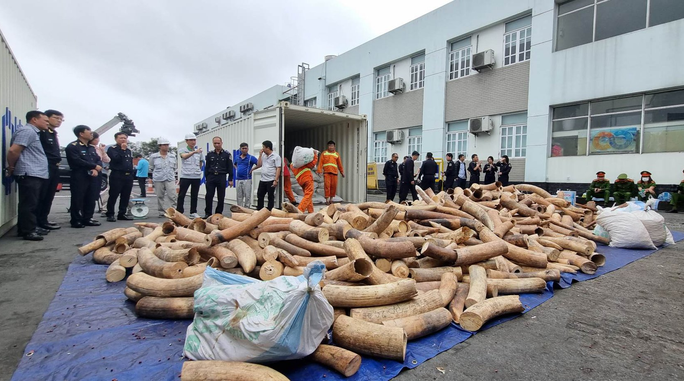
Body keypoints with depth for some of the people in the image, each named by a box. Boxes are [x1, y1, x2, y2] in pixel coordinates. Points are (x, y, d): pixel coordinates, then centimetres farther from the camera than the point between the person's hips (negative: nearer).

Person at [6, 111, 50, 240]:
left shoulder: (33, 132, 21)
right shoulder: (27, 131, -10)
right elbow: (13, 150, -18)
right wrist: (11, 167, -6)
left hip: (36, 174, 10)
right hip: (29, 175, -10)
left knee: (32, 204, 14)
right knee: (28, 204, -7)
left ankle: (31, 228, 21)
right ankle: (27, 231, -3)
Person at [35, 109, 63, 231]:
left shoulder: (53, 134, 21)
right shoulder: (41, 132, -10)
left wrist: (57, 163, 16)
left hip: (54, 168, 10)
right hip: (44, 168, -9)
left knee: (49, 196, 13)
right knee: (41, 196, -4)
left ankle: (43, 219, 22)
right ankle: (39, 221, 1)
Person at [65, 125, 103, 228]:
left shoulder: (92, 147, 20)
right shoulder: (72, 146, -4)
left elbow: (99, 160, 13)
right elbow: (77, 161, -16)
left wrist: (96, 169, -8)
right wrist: (94, 166, -10)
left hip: (92, 177, 7)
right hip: (79, 177, -7)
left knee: (91, 199, 8)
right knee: (78, 199, -4)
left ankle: (87, 219, 16)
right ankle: (76, 221, 3)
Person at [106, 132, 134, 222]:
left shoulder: (128, 150, 19)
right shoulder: (112, 149, -1)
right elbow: (116, 159, -19)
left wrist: (132, 174, 16)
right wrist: (122, 149, -14)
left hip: (128, 176, 6)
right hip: (117, 175, -6)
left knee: (126, 196, 7)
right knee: (113, 196, -4)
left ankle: (122, 214, 15)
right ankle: (110, 214, 2)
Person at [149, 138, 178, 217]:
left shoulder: (172, 156, 7)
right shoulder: (153, 156, 1)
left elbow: (175, 167, 18)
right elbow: (151, 167, 12)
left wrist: (170, 172, 11)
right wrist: (158, 173, 11)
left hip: (170, 179, 1)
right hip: (158, 179, -1)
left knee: (172, 196, -10)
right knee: (160, 196, 5)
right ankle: (161, 212, 15)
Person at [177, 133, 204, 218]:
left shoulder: (199, 150, 8)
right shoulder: (182, 150, -2)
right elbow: (184, 156, -25)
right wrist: (194, 152, -41)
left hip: (197, 177, 3)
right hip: (185, 176, -3)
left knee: (194, 195, 9)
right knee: (181, 195, 0)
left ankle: (193, 212, 17)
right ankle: (179, 212, 7)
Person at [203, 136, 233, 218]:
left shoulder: (226, 154, 2)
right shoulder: (209, 154, 9)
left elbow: (230, 168, 1)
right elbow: (207, 167, 11)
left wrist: (230, 179, -3)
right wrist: (206, 178, 7)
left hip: (221, 178, -1)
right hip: (211, 177, 2)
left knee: (221, 197, 4)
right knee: (209, 196, -2)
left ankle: (218, 213, 15)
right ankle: (208, 213, 7)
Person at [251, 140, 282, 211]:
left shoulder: (276, 156, -8)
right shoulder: (263, 155, 12)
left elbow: (278, 169, -13)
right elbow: (259, 164, 12)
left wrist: (276, 180, -21)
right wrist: (260, 155, 5)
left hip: (271, 180, -7)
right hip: (263, 180, 7)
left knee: (271, 197, 3)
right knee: (259, 196, 12)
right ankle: (259, 211, 24)